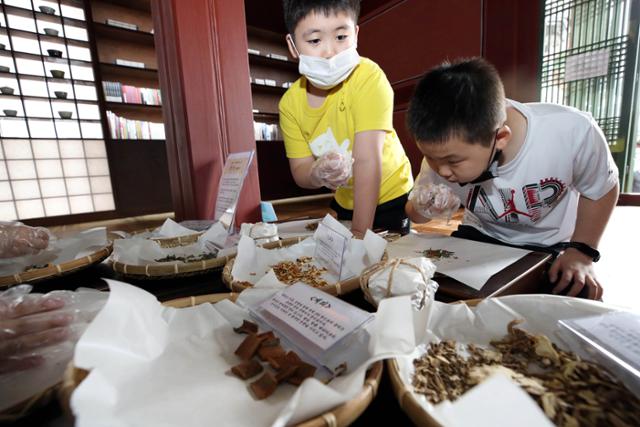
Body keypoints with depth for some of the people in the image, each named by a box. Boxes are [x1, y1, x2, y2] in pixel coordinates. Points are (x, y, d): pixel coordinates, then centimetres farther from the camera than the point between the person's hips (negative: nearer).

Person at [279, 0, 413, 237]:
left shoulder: (368, 77, -25)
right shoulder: (290, 103, -12)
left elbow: (367, 160, -31)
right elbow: (300, 171, -10)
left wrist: (360, 232, -31)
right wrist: (319, 173, -33)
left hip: (389, 197, -3)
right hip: (345, 201, 4)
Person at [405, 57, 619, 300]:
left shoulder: (572, 132, -30)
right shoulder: (448, 149, -23)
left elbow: (601, 189, -5)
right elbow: (414, 212, -6)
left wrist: (581, 252, -11)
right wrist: (422, 208, -30)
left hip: (552, 247, 1)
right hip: (481, 239, 0)